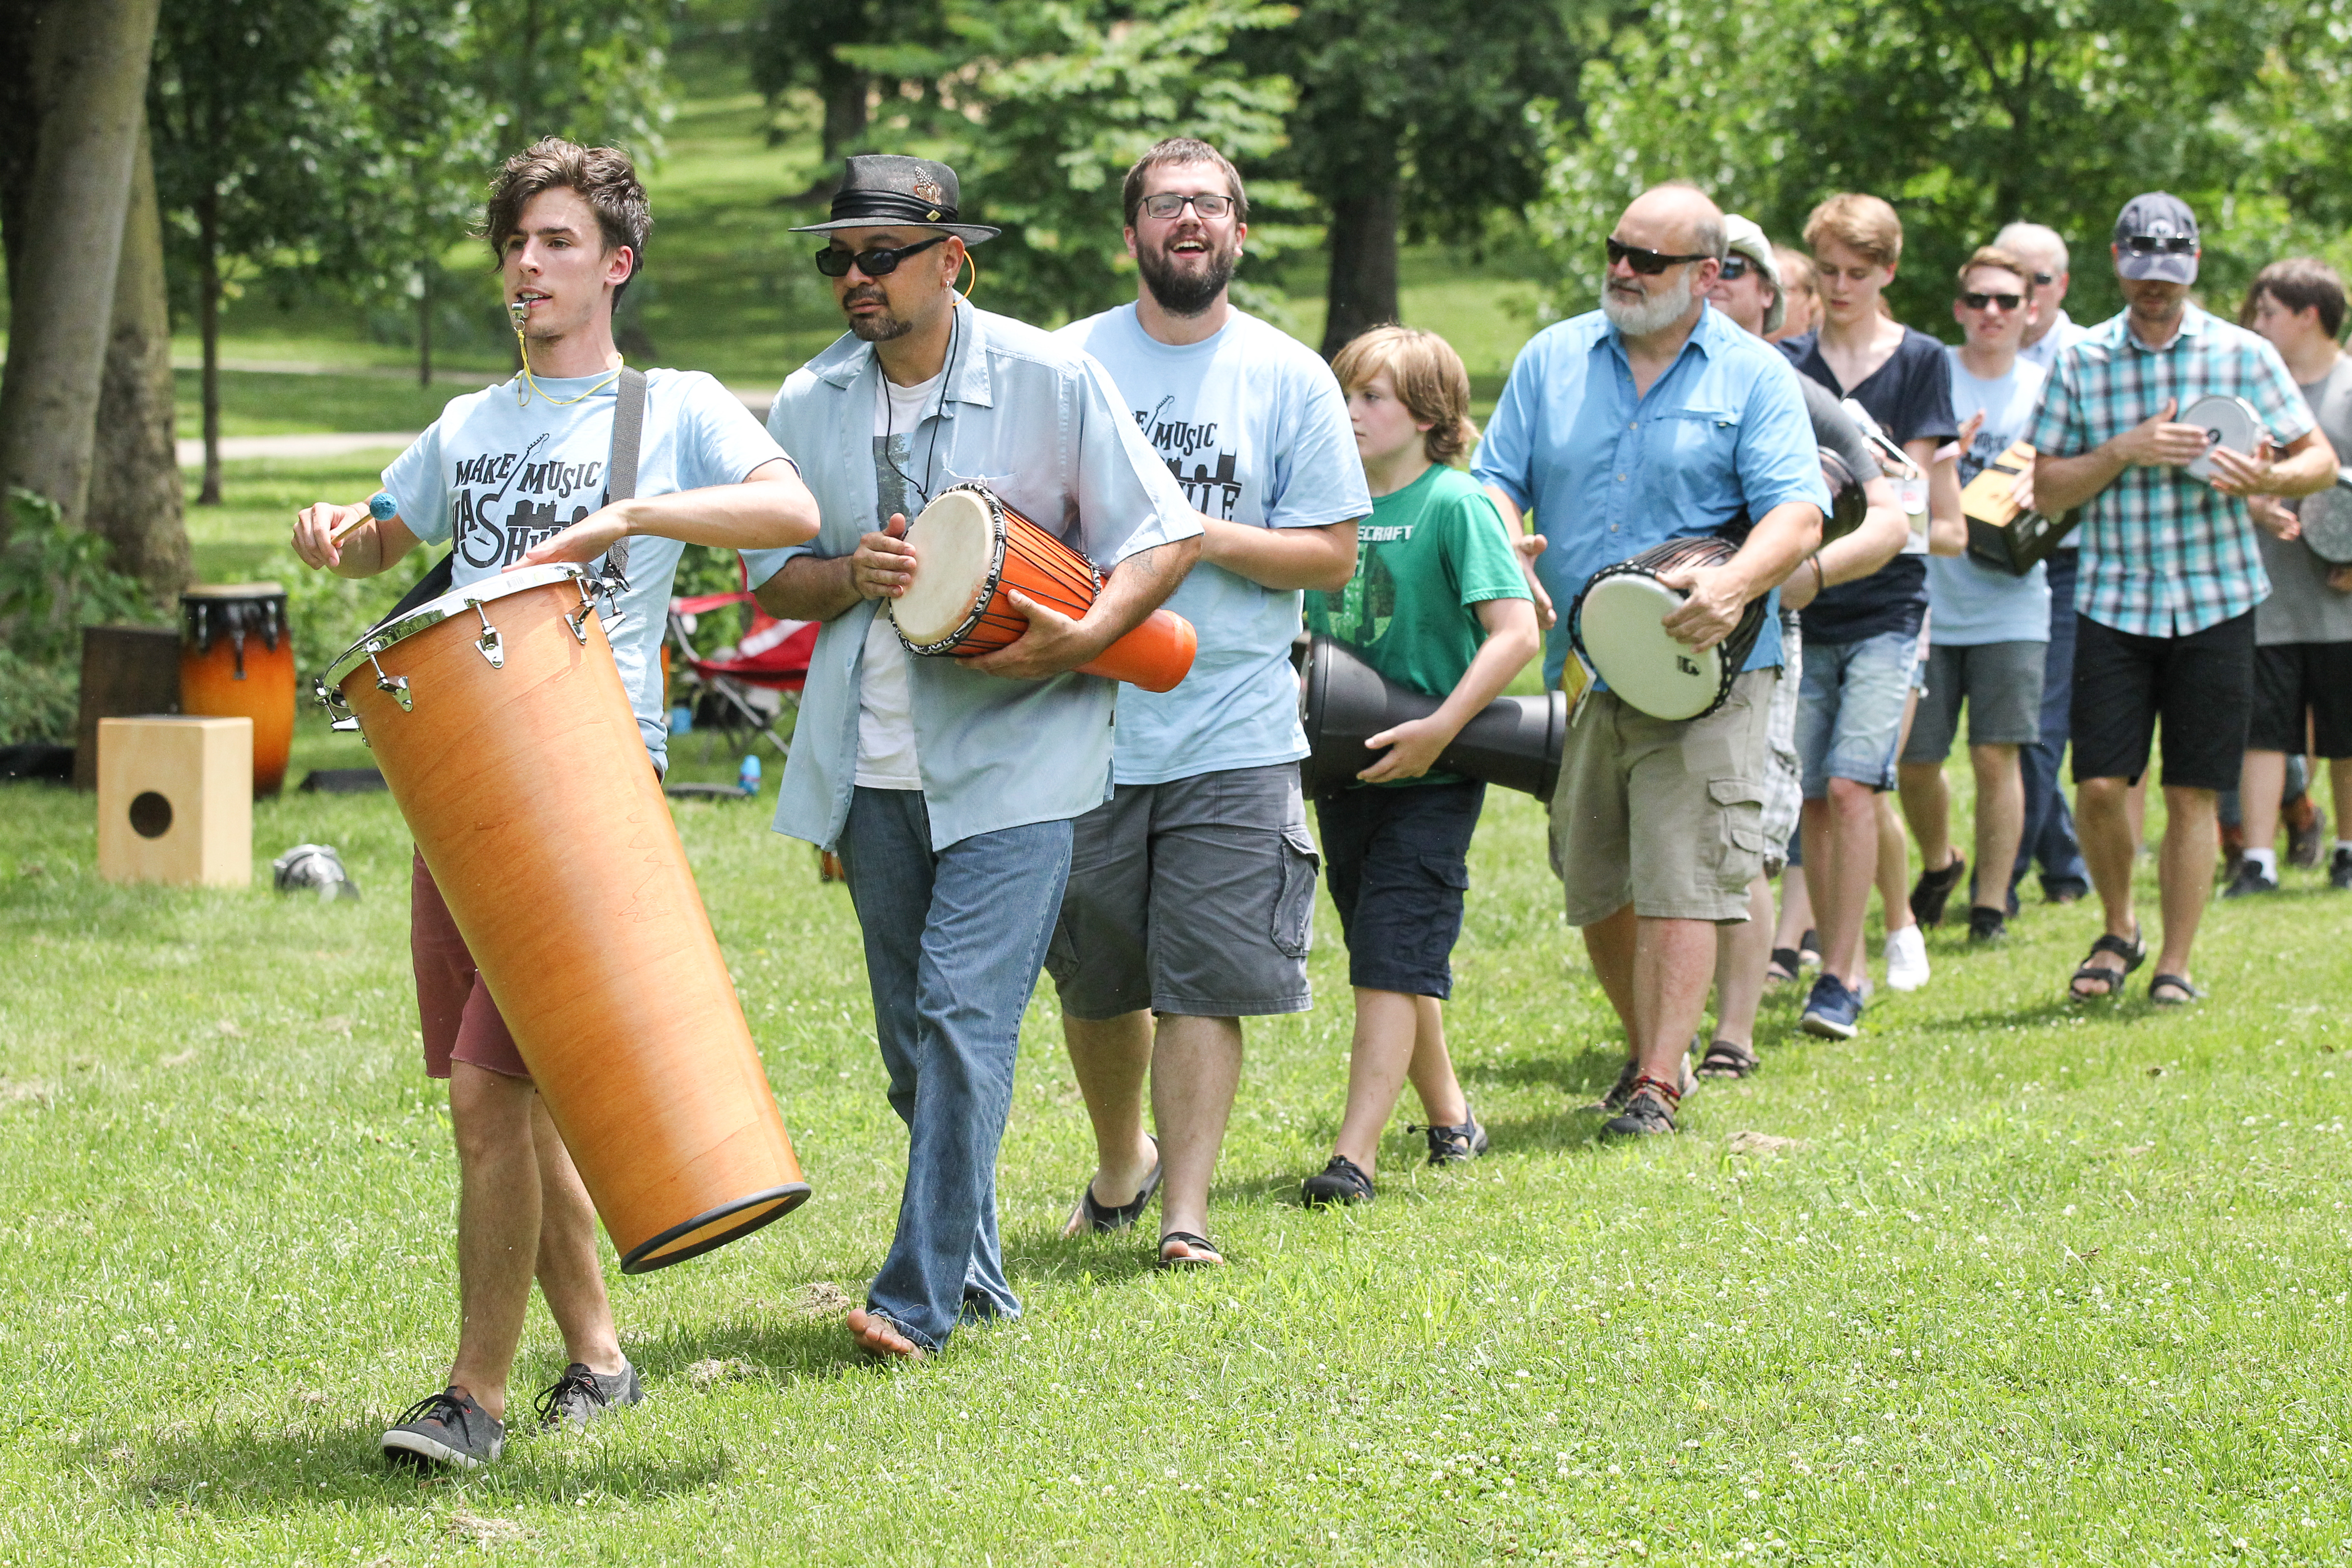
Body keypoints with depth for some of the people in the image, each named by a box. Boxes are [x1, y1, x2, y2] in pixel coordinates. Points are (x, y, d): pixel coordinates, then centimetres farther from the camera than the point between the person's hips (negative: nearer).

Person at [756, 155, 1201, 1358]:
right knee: (912, 1032, 10)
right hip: (875, 758, 5)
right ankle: (975, 1271, 24)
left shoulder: (1051, 380, -7)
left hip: (1016, 753, -5)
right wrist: (853, 576, -11)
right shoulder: (809, 404, 4)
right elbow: (774, 583, 10)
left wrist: (1083, 637, -19)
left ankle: (921, 1295, -13)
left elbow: (1165, 538, -3)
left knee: (964, 1013, -14)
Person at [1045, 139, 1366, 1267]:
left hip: (1234, 736, -1)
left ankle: (1184, 1212, -1)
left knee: (1204, 980, -7)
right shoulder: (1069, 364, 6)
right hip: (1086, 722, 2)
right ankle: (1120, 1163, 35)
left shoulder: (1292, 379, 4)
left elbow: (1331, 554, 2)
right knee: (1096, 979, 12)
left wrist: (1203, 539, -13)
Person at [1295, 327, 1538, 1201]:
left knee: (1391, 960, -11)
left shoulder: (1454, 505, -10)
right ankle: (1448, 1118, 32)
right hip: (1345, 768, 7)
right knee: (1393, 962, 16)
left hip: (1429, 777, -7)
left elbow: (1516, 634, -16)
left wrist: (1440, 728, -23)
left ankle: (1355, 1154, -14)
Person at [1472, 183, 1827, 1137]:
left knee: (1679, 880, -11)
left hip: (1702, 671, -4)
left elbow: (1798, 514, -8)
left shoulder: (1753, 376, 1)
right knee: (1596, 887, 9)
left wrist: (1734, 585, -27)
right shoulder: (1552, 360, 11)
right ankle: (1649, 1048, 28)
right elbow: (1498, 483, 9)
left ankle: (1657, 1086, -8)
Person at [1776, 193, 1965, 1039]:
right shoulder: (1786, 362, 8)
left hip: (1886, 609, -3)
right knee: (1810, 796, 1)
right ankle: (1838, 959, 13)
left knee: (1852, 786, -14)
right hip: (1803, 609, 3)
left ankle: (1841, 977, -9)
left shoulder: (1920, 361, 3)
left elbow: (1906, 479, -2)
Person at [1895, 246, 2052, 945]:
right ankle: (1938, 862, 32)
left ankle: (1992, 901, 4)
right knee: (1915, 760, 3)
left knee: (1996, 756, -7)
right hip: (1927, 598, 0)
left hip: (2010, 604, 0)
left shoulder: (2044, 391, 7)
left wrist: (2040, 489, -12)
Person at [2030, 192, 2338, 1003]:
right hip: (2115, 600, 1)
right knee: (2100, 785, -6)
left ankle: (2174, 962, 11)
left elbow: (2320, 459, 6)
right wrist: (2125, 451, -12)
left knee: (2192, 792, 1)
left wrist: (2266, 478, -16)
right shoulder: (2081, 363, 5)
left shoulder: (2242, 356, 2)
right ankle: (2118, 928, 19)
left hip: (2215, 600, 0)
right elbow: (2047, 489, 4)